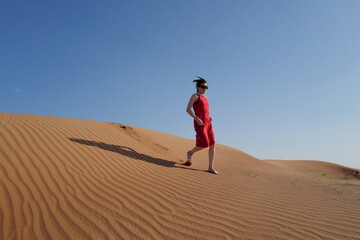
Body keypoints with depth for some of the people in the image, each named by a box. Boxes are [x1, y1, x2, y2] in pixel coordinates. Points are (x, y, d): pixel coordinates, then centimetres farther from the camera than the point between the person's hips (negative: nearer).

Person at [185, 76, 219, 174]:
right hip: (199, 123, -7)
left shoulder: (205, 98, 22)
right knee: (204, 144, -15)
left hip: (208, 123, 7)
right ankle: (190, 152, 14)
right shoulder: (195, 96, 1)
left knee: (212, 145, -2)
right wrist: (197, 119, -20)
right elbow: (188, 109, -10)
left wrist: (209, 118, 12)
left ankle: (211, 167, 1)